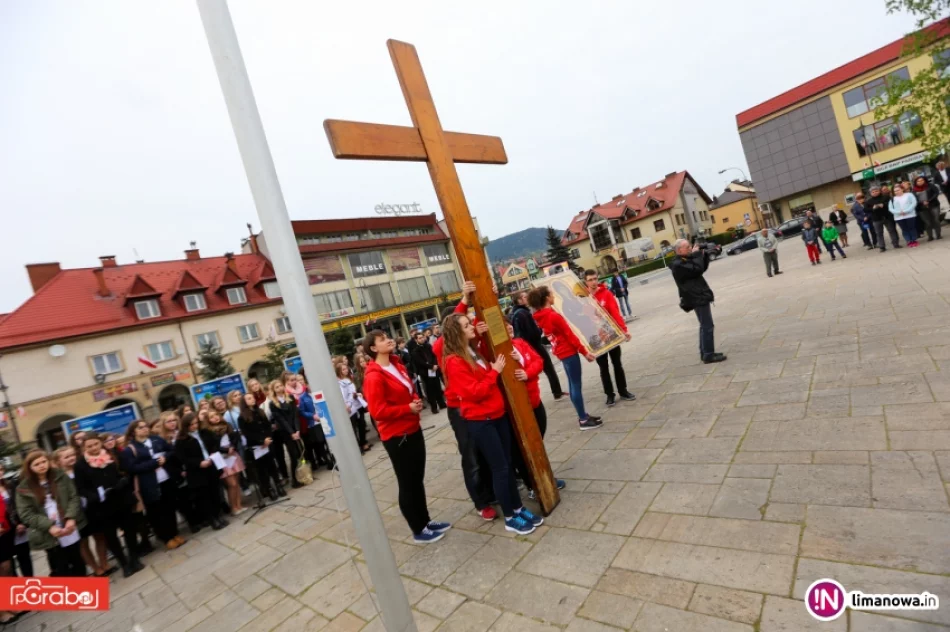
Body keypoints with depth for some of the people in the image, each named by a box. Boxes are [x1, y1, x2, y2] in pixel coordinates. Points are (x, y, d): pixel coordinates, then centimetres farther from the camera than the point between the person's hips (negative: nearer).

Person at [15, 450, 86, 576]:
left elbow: (74, 497, -1)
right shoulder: (24, 488, -3)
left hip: (71, 530, 2)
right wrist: (49, 526, -19)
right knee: (60, 570, 6)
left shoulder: (61, 477, 2)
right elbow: (26, 514, -6)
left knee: (78, 564, 16)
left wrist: (71, 518, -17)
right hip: (49, 536, -2)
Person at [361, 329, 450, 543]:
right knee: (407, 483, 6)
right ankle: (419, 530, 21)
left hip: (413, 429, 8)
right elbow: (378, 411, -24)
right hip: (396, 436, -8)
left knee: (418, 479, 19)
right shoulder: (373, 377, -20)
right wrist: (408, 408, -22)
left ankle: (426, 521, 34)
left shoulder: (397, 365, 8)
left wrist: (417, 400, -1)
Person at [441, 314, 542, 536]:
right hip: (479, 421, -8)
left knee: (508, 463, 14)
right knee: (500, 468, 1)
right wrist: (494, 371, -17)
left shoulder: (475, 352, 10)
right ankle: (510, 518, 16)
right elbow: (474, 392, -21)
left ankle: (518, 508, 28)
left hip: (498, 414, 8)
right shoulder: (454, 362, -17)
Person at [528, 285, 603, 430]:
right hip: (569, 352, -9)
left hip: (561, 352, 9)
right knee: (576, 385, 0)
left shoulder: (540, 317, 3)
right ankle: (583, 420, 9)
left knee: (572, 384, 17)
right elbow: (570, 336, -18)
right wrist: (584, 352, -11)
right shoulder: (554, 316, -23)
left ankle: (582, 415, 28)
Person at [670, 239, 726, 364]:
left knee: (704, 326, 15)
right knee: (708, 326, -7)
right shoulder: (678, 264, -18)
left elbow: (703, 268, 18)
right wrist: (697, 254, -14)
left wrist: (704, 255, 4)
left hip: (699, 296, 11)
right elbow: (697, 269, -26)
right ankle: (708, 355, -1)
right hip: (697, 298, -11)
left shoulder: (685, 260, 14)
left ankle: (705, 353, 22)